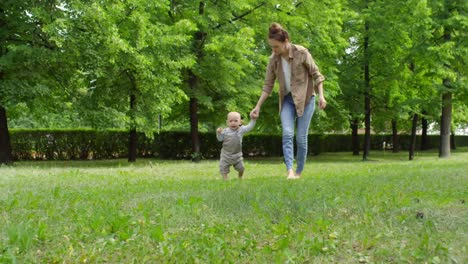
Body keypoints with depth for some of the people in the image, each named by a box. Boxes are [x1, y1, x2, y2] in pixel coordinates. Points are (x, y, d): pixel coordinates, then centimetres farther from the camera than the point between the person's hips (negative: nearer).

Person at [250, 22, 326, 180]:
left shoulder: (301, 53, -14)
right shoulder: (273, 60, -3)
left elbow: (316, 74, -5)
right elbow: (268, 85, 3)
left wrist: (321, 95, -12)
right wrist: (258, 106, -1)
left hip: (305, 99, -3)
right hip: (287, 100, 3)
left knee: (301, 137, -4)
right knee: (287, 133, -17)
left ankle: (299, 172, 11)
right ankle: (290, 171, -22)